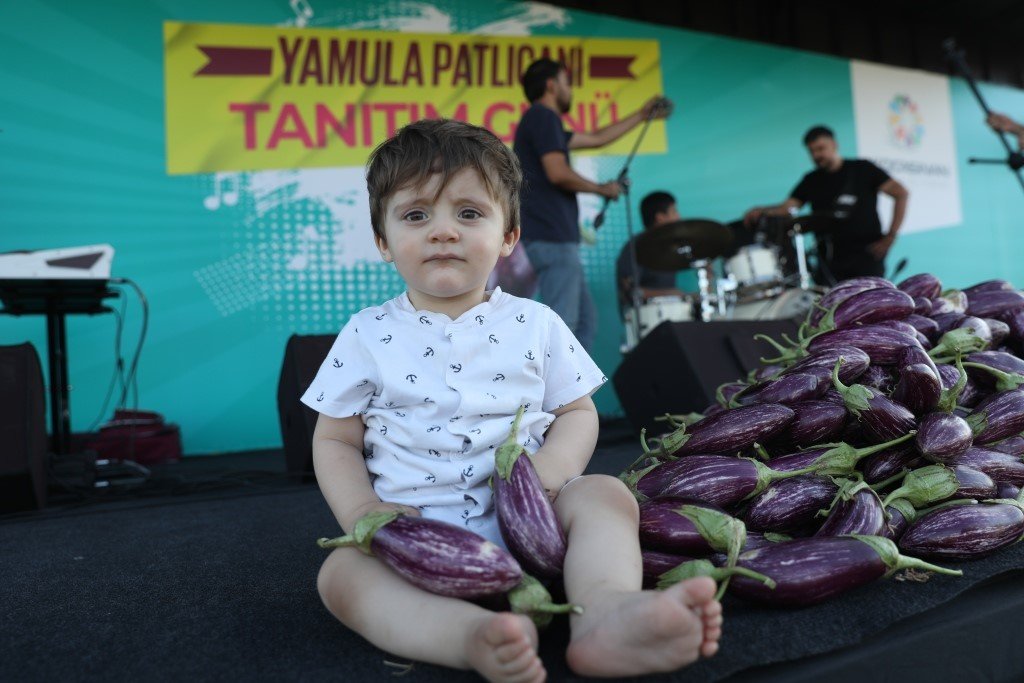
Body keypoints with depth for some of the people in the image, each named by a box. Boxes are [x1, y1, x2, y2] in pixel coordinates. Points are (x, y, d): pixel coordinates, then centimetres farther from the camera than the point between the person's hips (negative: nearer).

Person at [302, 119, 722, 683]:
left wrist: (549, 473, -14)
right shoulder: (368, 336, 5)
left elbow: (577, 414, 8)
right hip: (412, 528, 0)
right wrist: (363, 512, -11)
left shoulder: (534, 325, 7)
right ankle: (474, 636, -48)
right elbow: (335, 442, 8)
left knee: (604, 494, -22)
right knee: (341, 572, -26)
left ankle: (604, 613, -47)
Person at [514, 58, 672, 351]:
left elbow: (596, 139, 32)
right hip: (552, 240, -10)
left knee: (585, 320, 13)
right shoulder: (543, 117, -6)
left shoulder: (541, 122, 24)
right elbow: (558, 174, -19)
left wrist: (642, 115, 38)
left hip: (555, 240, 10)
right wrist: (602, 189, -3)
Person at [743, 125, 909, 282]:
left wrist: (890, 236, -6)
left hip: (867, 256, -2)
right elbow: (787, 207, 0)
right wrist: (762, 211, -21)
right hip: (829, 260, 3)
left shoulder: (862, 169, 4)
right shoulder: (811, 181, 13)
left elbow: (901, 193, 1)